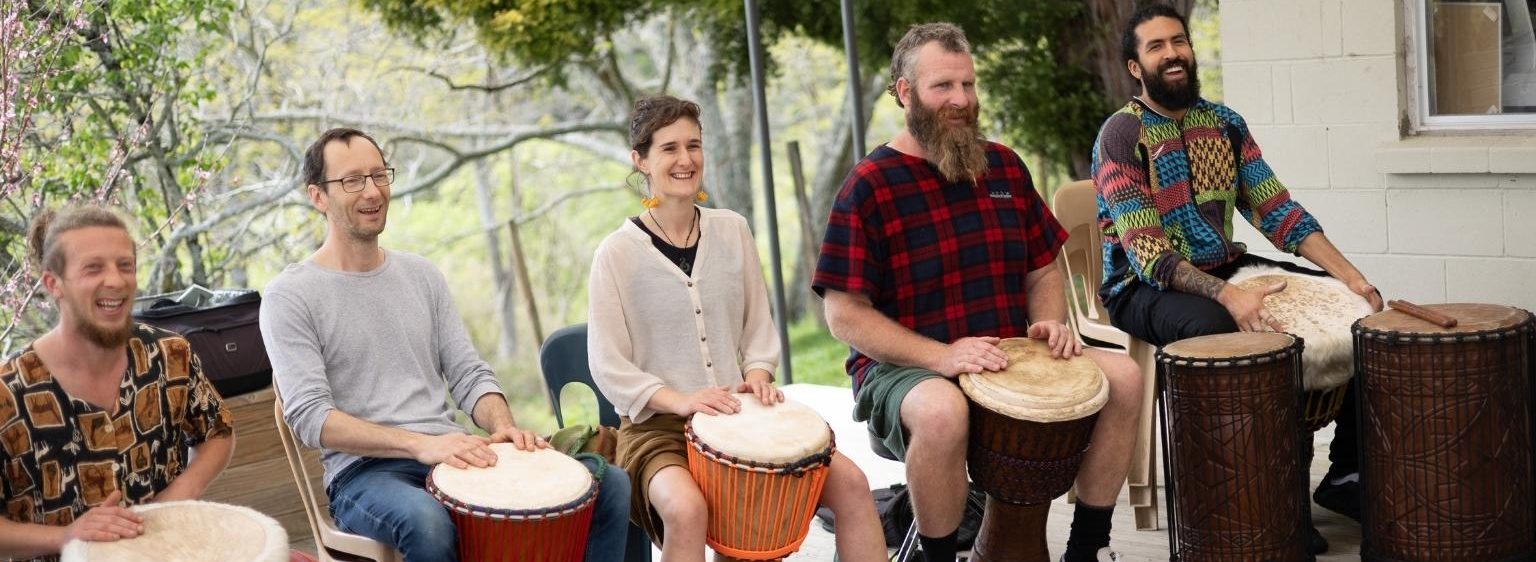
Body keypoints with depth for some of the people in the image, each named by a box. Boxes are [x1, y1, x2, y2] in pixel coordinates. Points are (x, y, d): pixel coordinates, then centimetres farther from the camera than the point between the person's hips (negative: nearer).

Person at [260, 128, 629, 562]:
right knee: (426, 522, -42)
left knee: (609, 485, -12)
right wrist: (420, 444, -24)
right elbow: (309, 417, -12)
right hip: (364, 470, -5)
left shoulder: (422, 277, 16)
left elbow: (470, 375, 13)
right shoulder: (289, 296, -2)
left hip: (451, 457, 5)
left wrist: (502, 426, -11)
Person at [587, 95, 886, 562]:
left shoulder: (732, 230, 6)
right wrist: (680, 400, -20)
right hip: (656, 424, -4)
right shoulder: (617, 253, -7)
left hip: (738, 414, 4)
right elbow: (609, 367, -7)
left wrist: (757, 376, -7)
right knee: (687, 508, -37)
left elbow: (758, 326, 13)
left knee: (849, 481, -13)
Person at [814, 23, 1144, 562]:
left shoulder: (1004, 167, 9)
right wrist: (940, 357, -24)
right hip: (903, 367, -6)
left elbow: (1042, 268, 19)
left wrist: (1052, 322, -4)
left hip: (1010, 359, 6)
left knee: (1123, 377, -11)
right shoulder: (870, 186, -10)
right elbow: (844, 313, -14)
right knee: (942, 411, -39)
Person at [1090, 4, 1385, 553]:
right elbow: (1146, 253, -22)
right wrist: (1228, 295, -36)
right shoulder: (1122, 134, -13)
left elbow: (1277, 210, 2)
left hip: (1225, 268, 7)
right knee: (1218, 328, -39)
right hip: (1144, 287, -7)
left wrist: (1350, 275, -13)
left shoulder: (1224, 122, 7)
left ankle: (1345, 473, 3)